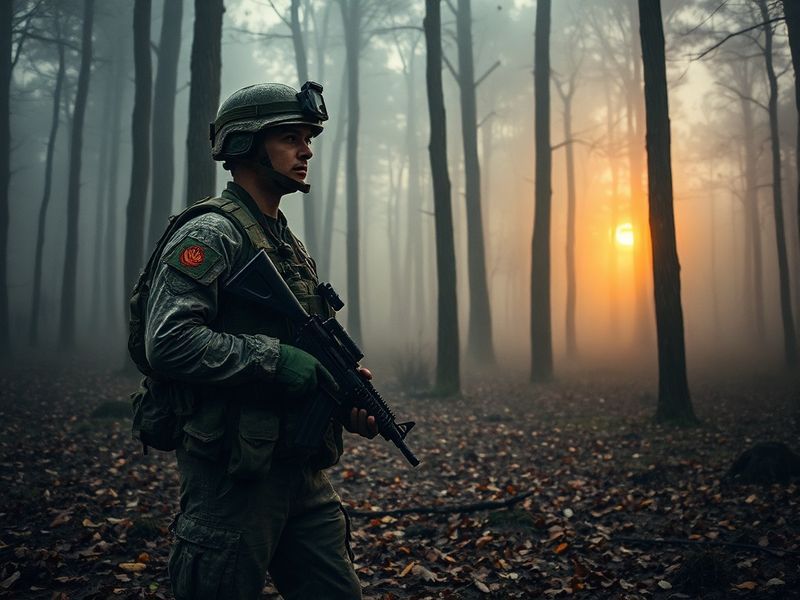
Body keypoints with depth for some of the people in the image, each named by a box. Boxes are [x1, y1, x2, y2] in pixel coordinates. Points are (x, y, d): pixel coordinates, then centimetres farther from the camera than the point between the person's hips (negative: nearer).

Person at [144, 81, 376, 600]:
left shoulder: (291, 245, 17)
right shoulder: (209, 235, -10)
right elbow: (170, 342, -23)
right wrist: (277, 360, -22)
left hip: (303, 473, 8)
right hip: (233, 477, -8)